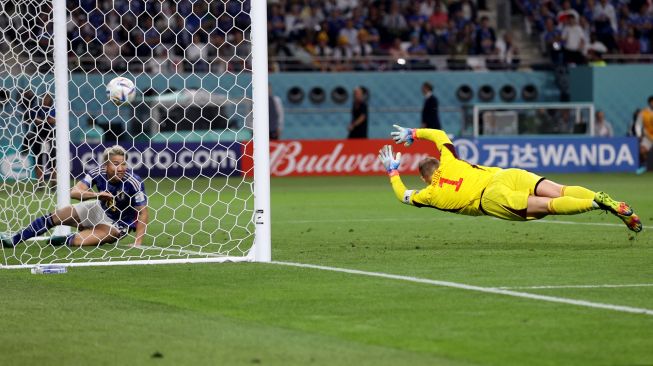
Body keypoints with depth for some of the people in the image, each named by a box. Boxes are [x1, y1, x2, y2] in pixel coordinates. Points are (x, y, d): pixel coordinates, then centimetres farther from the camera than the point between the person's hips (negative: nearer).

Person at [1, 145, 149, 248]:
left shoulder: (134, 182, -29)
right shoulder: (98, 173, -19)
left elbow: (143, 213, -21)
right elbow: (74, 192, -24)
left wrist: (138, 243, -30)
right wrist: (96, 194, -43)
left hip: (117, 225, -5)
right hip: (100, 210, 5)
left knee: (77, 241, -27)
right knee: (55, 216, 0)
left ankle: (63, 241, 8)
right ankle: (14, 240, 12)